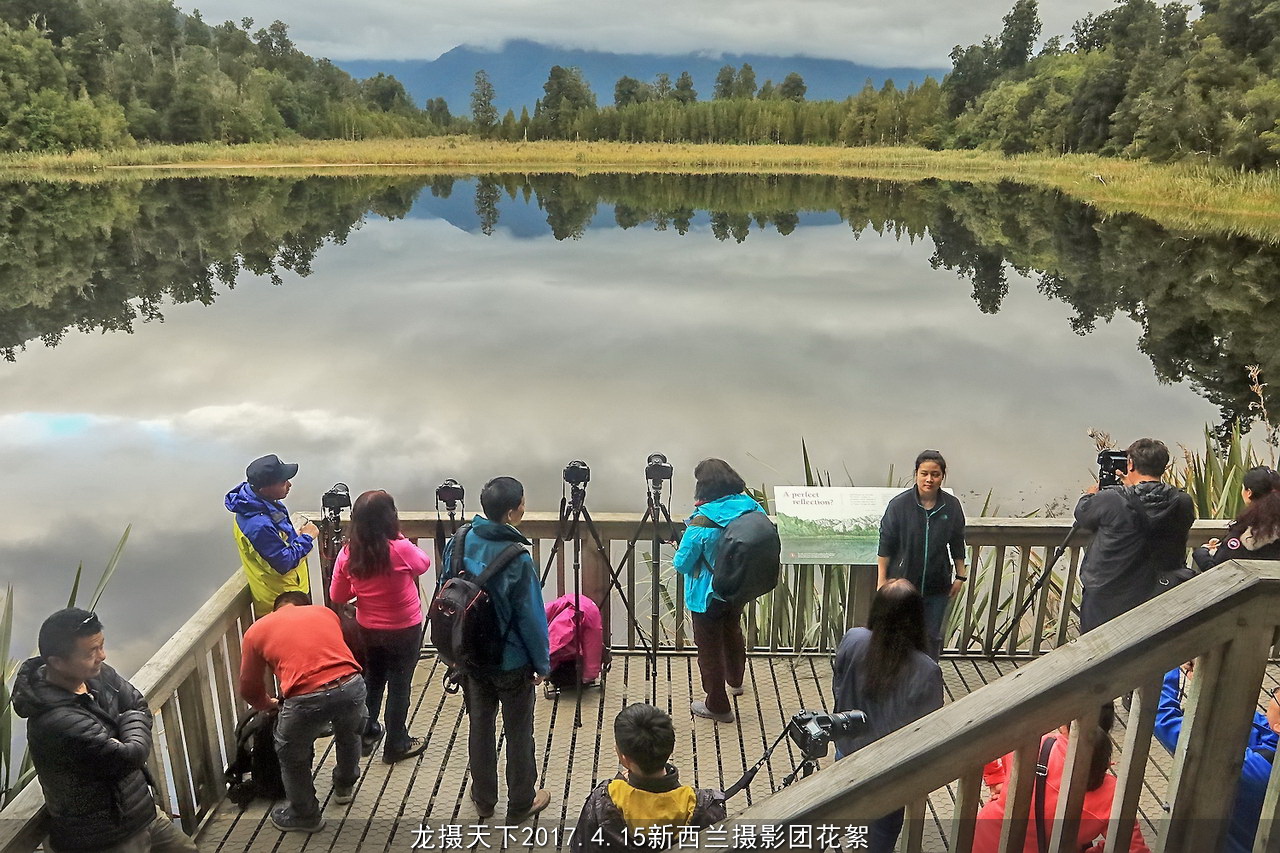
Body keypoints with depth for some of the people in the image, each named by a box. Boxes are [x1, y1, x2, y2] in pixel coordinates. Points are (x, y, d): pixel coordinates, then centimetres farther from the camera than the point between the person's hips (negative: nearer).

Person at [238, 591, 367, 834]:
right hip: (351, 685, 3)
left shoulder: (257, 630, 19)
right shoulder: (325, 612, 24)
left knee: (291, 755, 28)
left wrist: (267, 704, 48)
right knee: (349, 733, 36)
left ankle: (306, 816, 45)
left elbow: (249, 689, 27)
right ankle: (345, 787, 57)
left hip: (307, 698, -3)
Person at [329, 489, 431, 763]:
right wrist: (402, 539, -1)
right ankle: (396, 745, 25)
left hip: (368, 629, 4)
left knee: (372, 678, 24)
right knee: (399, 685, 11)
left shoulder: (348, 553, -13)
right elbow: (424, 564, -4)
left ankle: (366, 734, 38)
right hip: (404, 630, -4)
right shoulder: (400, 549, -26)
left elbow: (337, 596, -1)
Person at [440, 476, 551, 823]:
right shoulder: (518, 559, -27)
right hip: (511, 661, -5)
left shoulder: (459, 542, -10)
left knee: (480, 725, 21)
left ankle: (484, 798, 36)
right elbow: (531, 618, -19)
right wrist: (542, 663, -4)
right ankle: (521, 803, 29)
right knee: (518, 732, 13)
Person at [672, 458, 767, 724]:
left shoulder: (701, 524, -29)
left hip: (708, 595, -6)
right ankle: (735, 681, 54)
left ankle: (717, 706, 26)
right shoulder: (752, 509, -12)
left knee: (710, 648, 11)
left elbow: (681, 564, -18)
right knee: (732, 632, 30)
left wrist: (679, 551, 3)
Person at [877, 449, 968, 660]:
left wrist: (960, 576, 9)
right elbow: (886, 544, -7)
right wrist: (882, 579, -7)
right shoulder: (899, 504, -12)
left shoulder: (952, 506, -4)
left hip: (937, 586, 2)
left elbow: (957, 545, 7)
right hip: (903, 581, -2)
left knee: (932, 636, 13)